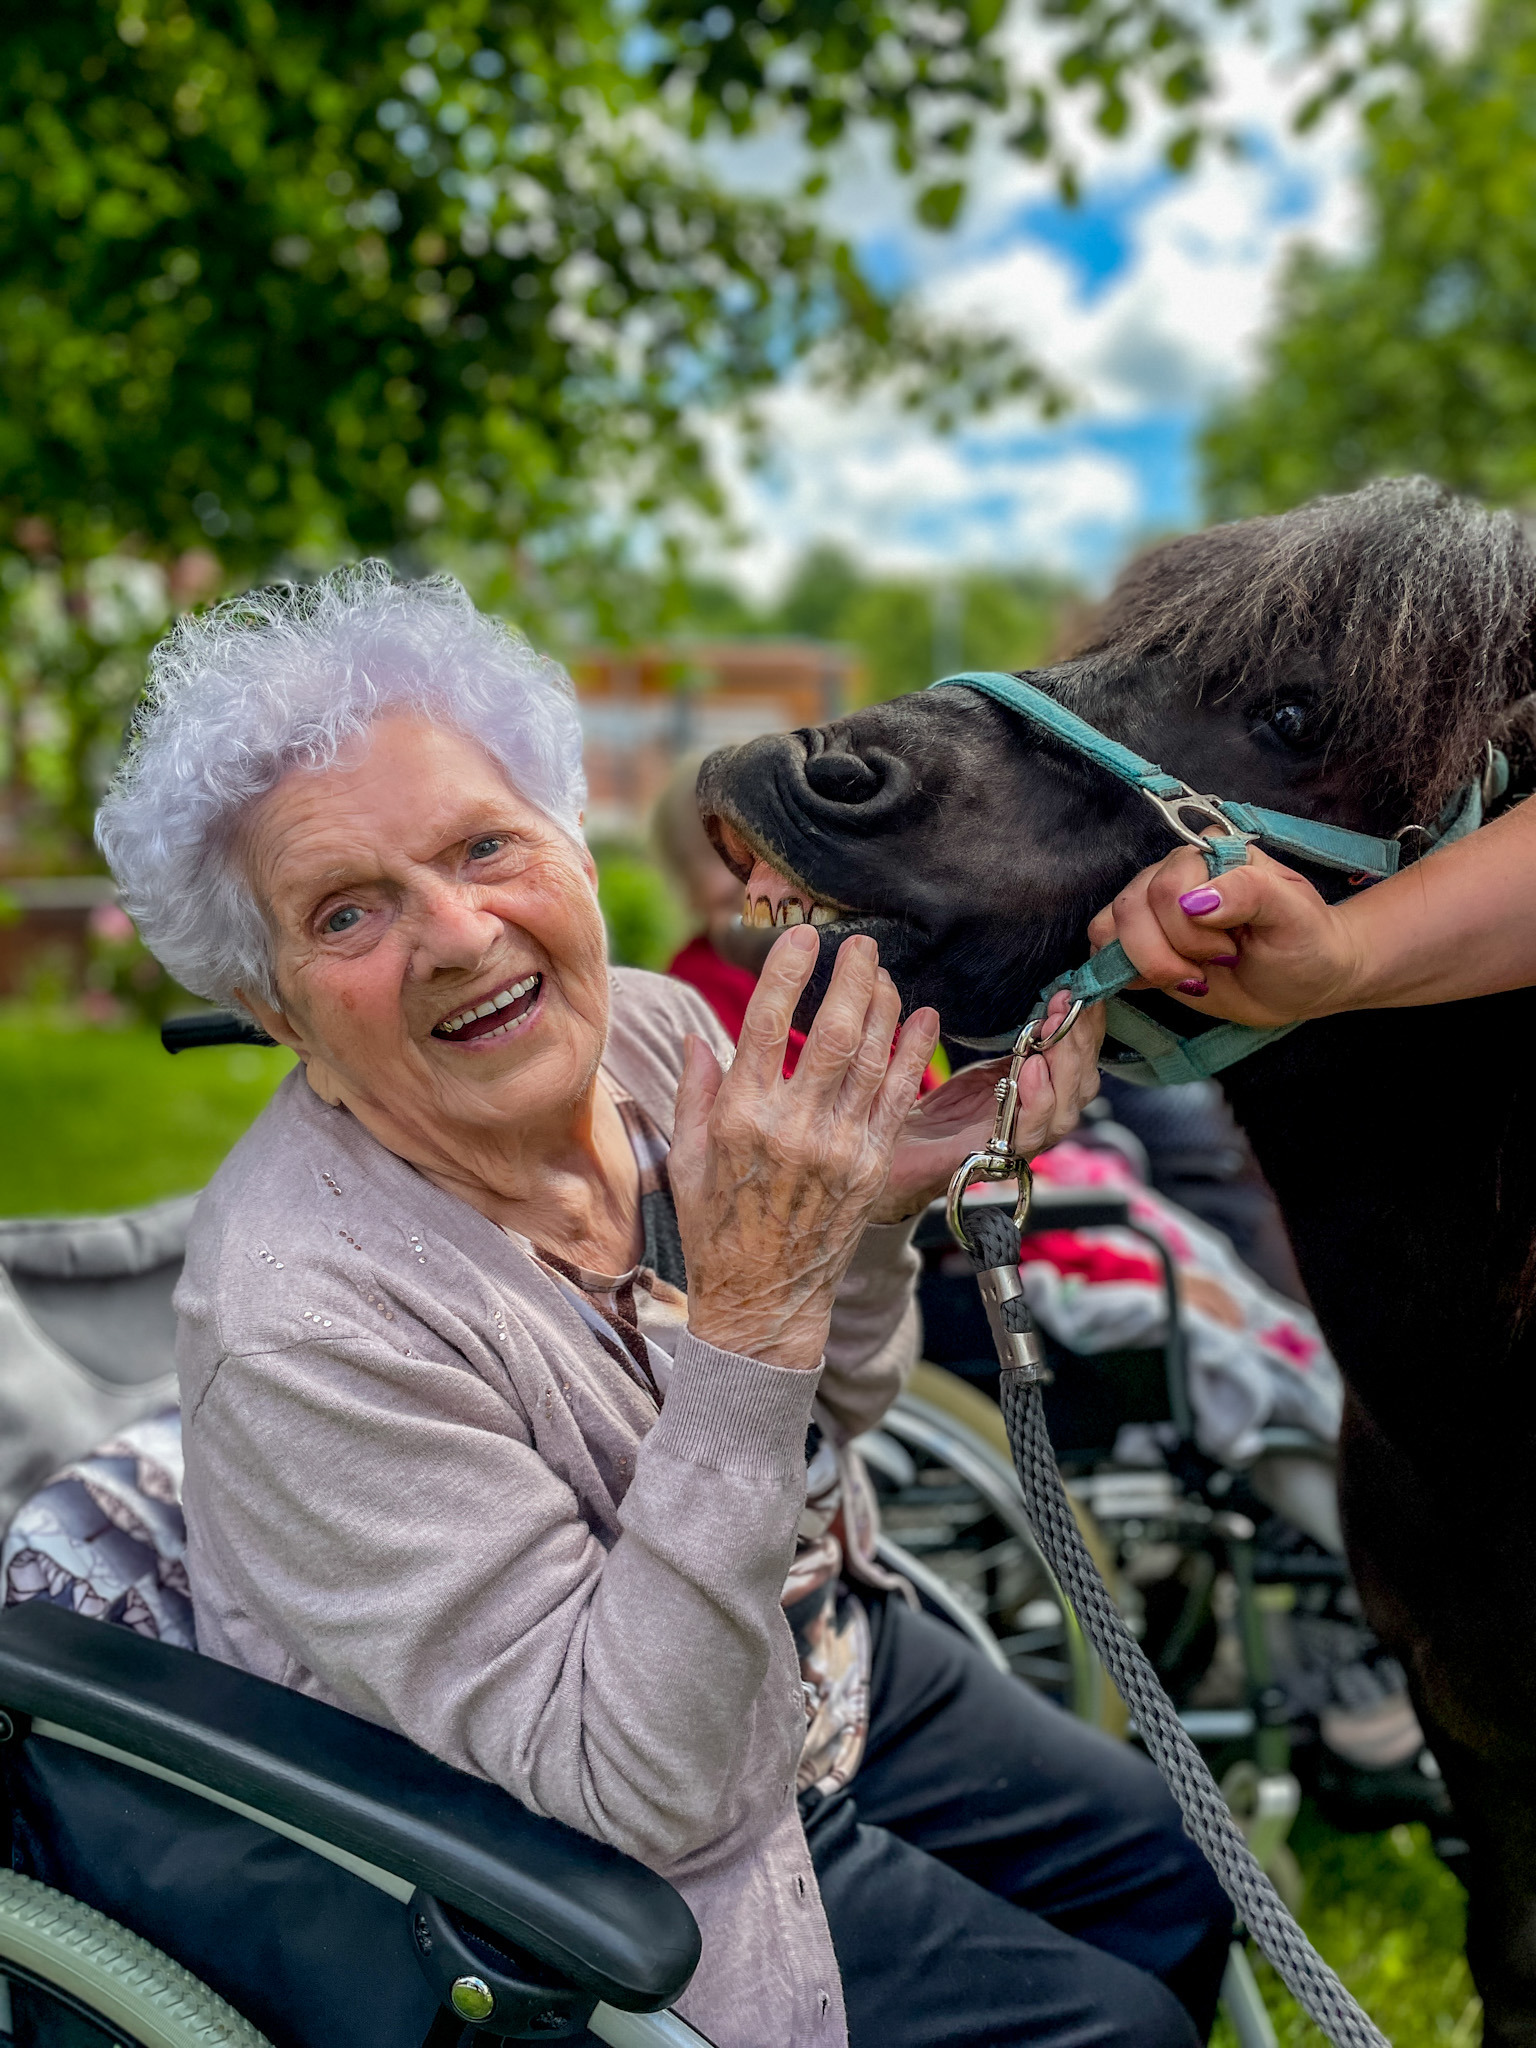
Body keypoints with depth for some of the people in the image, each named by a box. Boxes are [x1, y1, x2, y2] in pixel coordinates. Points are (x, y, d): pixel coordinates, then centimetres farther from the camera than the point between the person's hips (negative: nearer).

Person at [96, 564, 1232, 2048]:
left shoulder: (650, 1032, -13)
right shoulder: (307, 1325, -34)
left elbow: (812, 1428, 2)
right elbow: (636, 1794, -31)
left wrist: (872, 1211, -19)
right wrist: (751, 1310, -41)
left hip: (828, 1660, 7)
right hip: (623, 1871, -6)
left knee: (1183, 1885, 19)